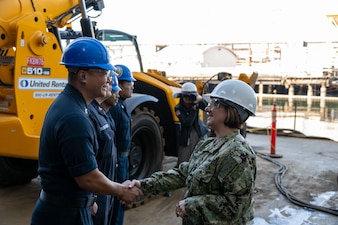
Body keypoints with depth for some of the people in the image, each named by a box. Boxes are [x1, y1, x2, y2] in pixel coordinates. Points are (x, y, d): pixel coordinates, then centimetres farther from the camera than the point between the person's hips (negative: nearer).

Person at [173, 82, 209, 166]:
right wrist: (193, 109, -24)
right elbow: (187, 123, -21)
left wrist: (201, 100, -31)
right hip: (186, 136, -2)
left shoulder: (196, 103, -3)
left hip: (200, 134, 2)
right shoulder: (178, 108, -11)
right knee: (182, 162, -1)